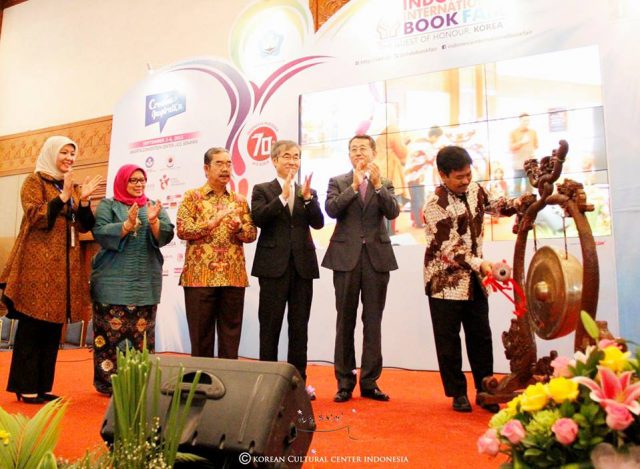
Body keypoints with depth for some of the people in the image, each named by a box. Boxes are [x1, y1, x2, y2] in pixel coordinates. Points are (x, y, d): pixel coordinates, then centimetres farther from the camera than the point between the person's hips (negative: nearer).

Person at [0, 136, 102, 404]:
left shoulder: (73, 187, 18)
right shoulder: (34, 181, 1)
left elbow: (84, 226, 10)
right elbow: (35, 217, -13)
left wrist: (84, 200, -6)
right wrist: (63, 196, -18)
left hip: (64, 264, 6)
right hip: (38, 262, -6)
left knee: (53, 327, 8)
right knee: (32, 325, -2)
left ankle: (42, 386, 16)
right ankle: (26, 387, 7)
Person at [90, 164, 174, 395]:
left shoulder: (153, 206, 14)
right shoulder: (107, 205, 7)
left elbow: (167, 235, 0)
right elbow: (100, 232, -9)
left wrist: (153, 221, -18)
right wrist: (128, 224, -21)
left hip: (145, 283, 2)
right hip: (113, 282, -2)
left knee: (142, 333, 2)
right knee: (111, 331, -3)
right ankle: (108, 383, 9)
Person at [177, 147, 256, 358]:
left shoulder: (240, 200, 14)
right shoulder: (192, 196, 4)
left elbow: (252, 233, 8)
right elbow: (182, 229, -7)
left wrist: (238, 226, -13)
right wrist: (212, 222, -17)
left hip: (233, 277, 3)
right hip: (200, 275, -3)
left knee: (231, 336, 8)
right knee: (201, 335, 5)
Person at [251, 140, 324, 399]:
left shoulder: (309, 192, 14)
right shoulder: (262, 190, 5)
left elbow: (318, 223, 0)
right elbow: (259, 219, -12)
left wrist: (306, 196, -13)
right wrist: (284, 195, -17)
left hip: (303, 264, 3)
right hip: (274, 264, -3)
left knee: (300, 327, 8)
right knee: (270, 326, 4)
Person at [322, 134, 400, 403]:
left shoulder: (385, 184, 11)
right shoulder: (337, 182, 9)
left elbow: (393, 212, -6)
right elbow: (331, 209, -8)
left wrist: (377, 184, -16)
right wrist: (354, 185, -16)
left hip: (377, 257, 1)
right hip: (346, 257, -1)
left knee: (373, 322, 4)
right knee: (345, 321, 4)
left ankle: (370, 382, 14)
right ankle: (345, 383, 14)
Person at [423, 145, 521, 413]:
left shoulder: (475, 190, 2)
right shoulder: (435, 204, -18)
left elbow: (494, 205, 20)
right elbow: (449, 248, -23)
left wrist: (518, 204, 0)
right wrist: (480, 264, -32)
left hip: (474, 279, 6)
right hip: (445, 281, -6)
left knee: (481, 336, 12)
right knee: (449, 340, 4)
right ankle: (458, 393, 19)